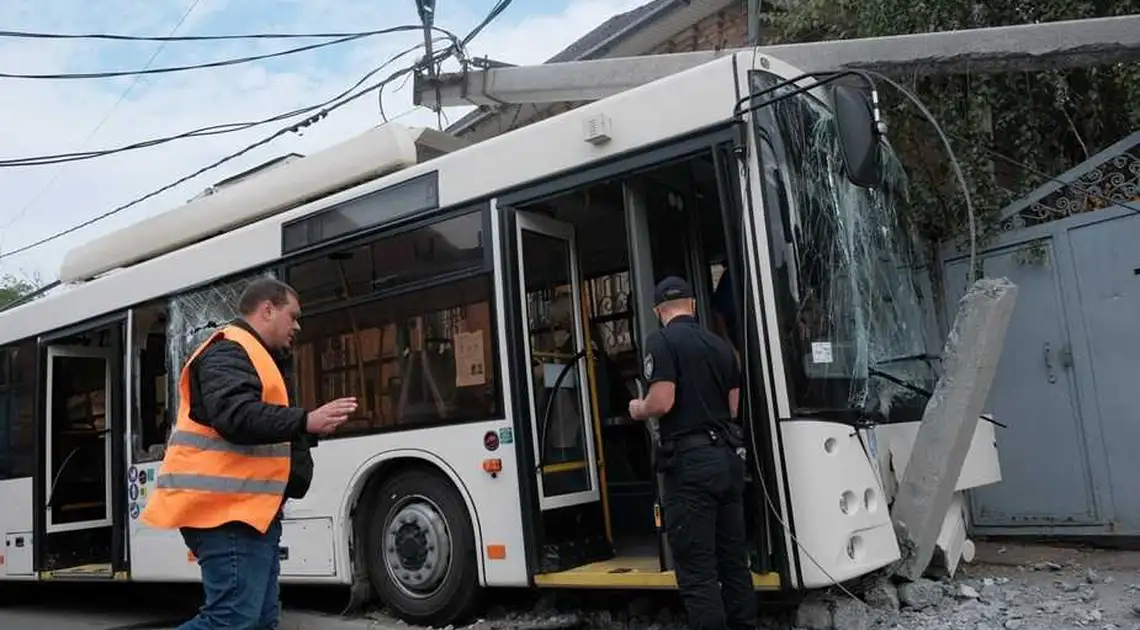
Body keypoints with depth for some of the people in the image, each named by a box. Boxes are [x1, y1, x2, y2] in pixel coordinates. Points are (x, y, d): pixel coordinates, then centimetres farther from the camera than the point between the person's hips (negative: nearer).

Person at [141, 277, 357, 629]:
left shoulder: (255, 357, 25)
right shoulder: (228, 351, -9)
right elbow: (235, 416, -26)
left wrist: (310, 430, 21)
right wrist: (306, 421, -28)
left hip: (249, 509, 11)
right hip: (227, 508, -11)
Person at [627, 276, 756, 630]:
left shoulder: (661, 341, -7)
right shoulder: (720, 345, 13)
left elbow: (662, 402, -17)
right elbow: (733, 406, 15)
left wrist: (639, 409, 3)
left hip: (690, 461, -7)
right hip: (728, 456, 7)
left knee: (697, 570, -2)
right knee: (734, 559, 15)